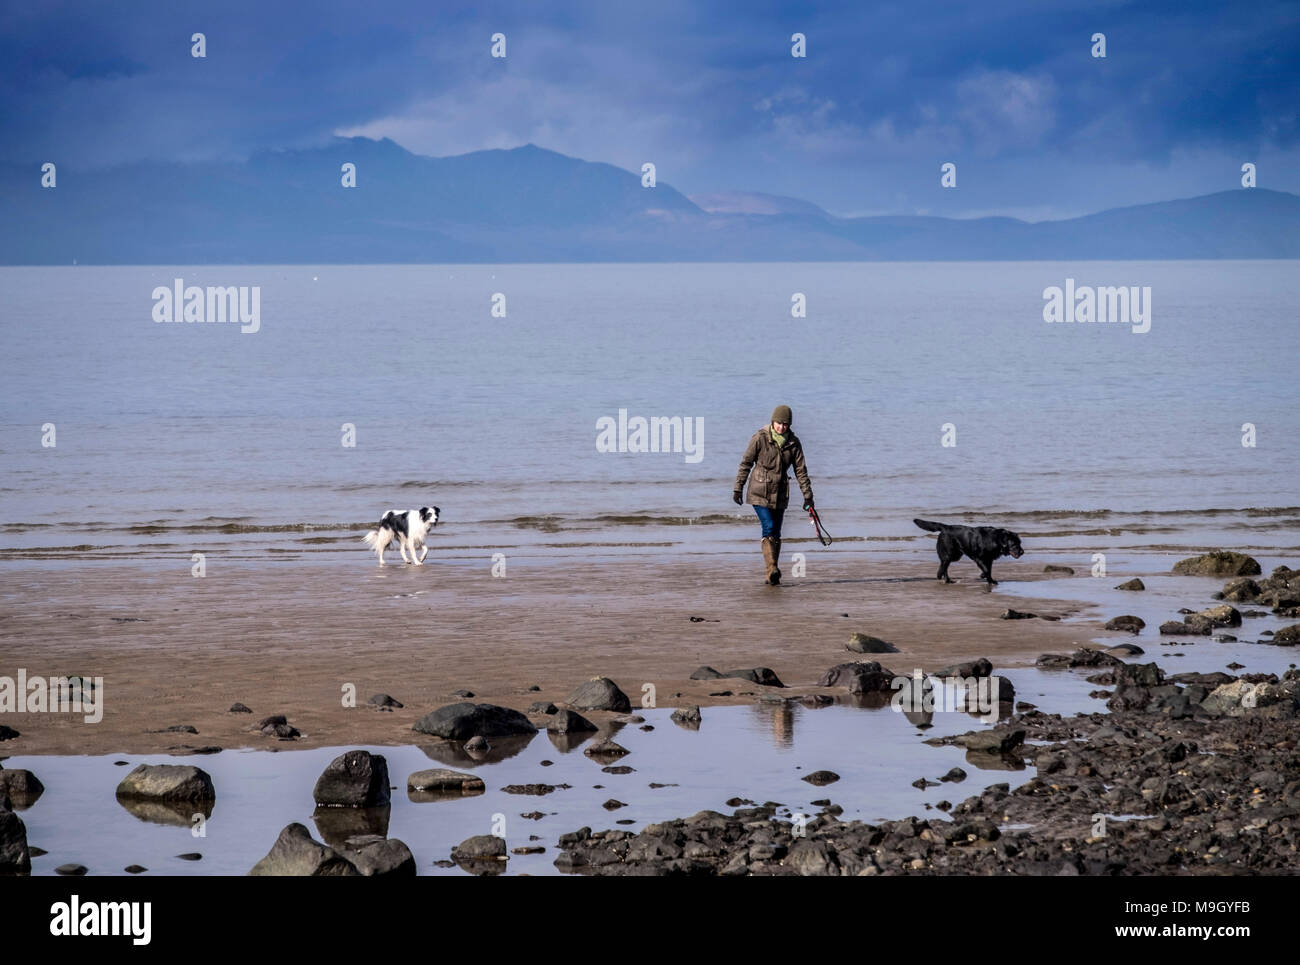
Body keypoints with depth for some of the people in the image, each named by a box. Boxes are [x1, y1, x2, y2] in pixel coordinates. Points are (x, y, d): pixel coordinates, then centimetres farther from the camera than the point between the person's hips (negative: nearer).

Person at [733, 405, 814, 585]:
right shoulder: (760, 438, -10)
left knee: (776, 534, 6)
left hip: (780, 494, 4)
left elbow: (801, 470, 6)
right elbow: (746, 463, -3)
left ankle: (772, 576, 13)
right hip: (760, 492, -4)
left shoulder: (794, 443, 0)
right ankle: (771, 569, -22)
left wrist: (807, 495, 3)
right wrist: (738, 488, -2)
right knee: (769, 528, -18)